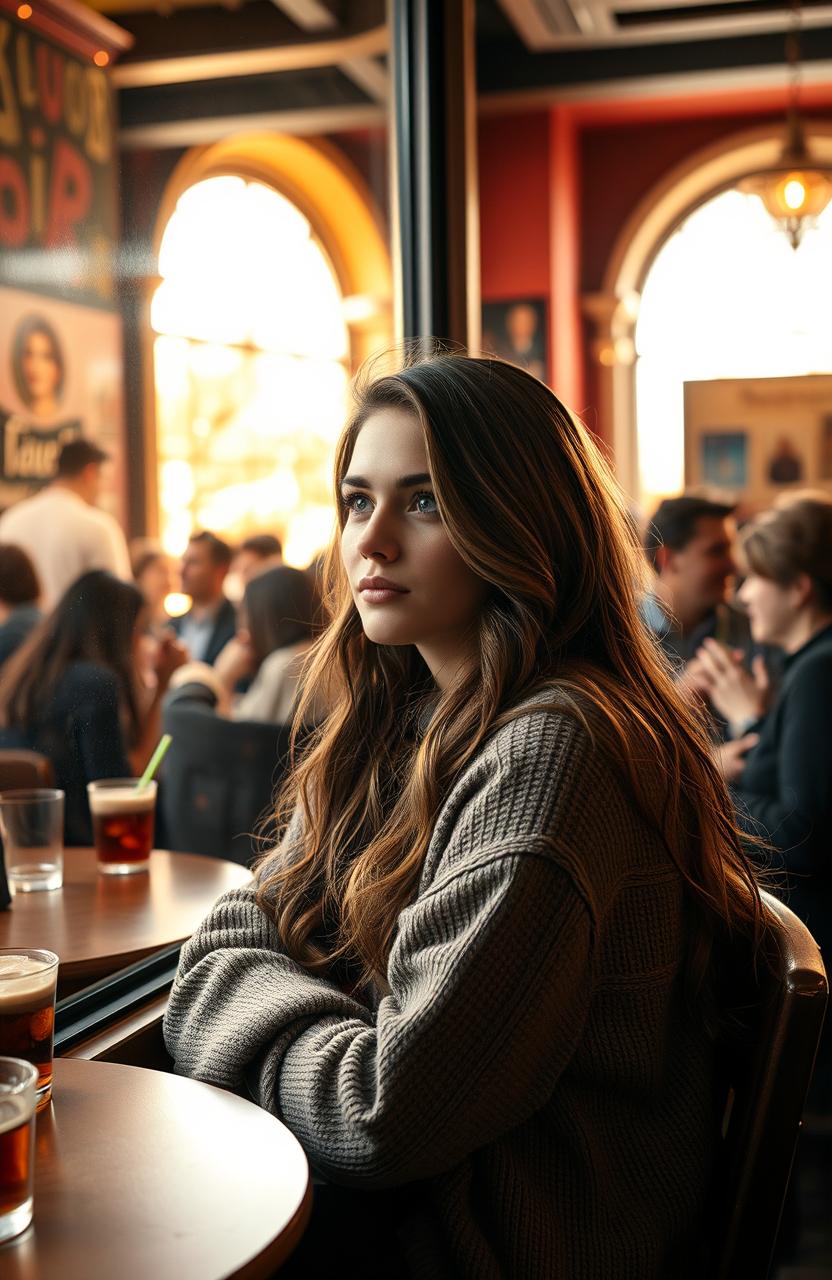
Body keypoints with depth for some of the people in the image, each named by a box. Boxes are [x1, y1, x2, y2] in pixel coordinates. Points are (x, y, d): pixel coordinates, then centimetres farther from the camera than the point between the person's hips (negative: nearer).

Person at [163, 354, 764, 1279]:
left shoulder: (548, 751, -23)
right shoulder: (398, 720, 5)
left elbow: (389, 1115, -26)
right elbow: (227, 943, 6)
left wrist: (257, 1028, -8)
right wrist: (316, 1035, -13)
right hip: (383, 1201, 7)